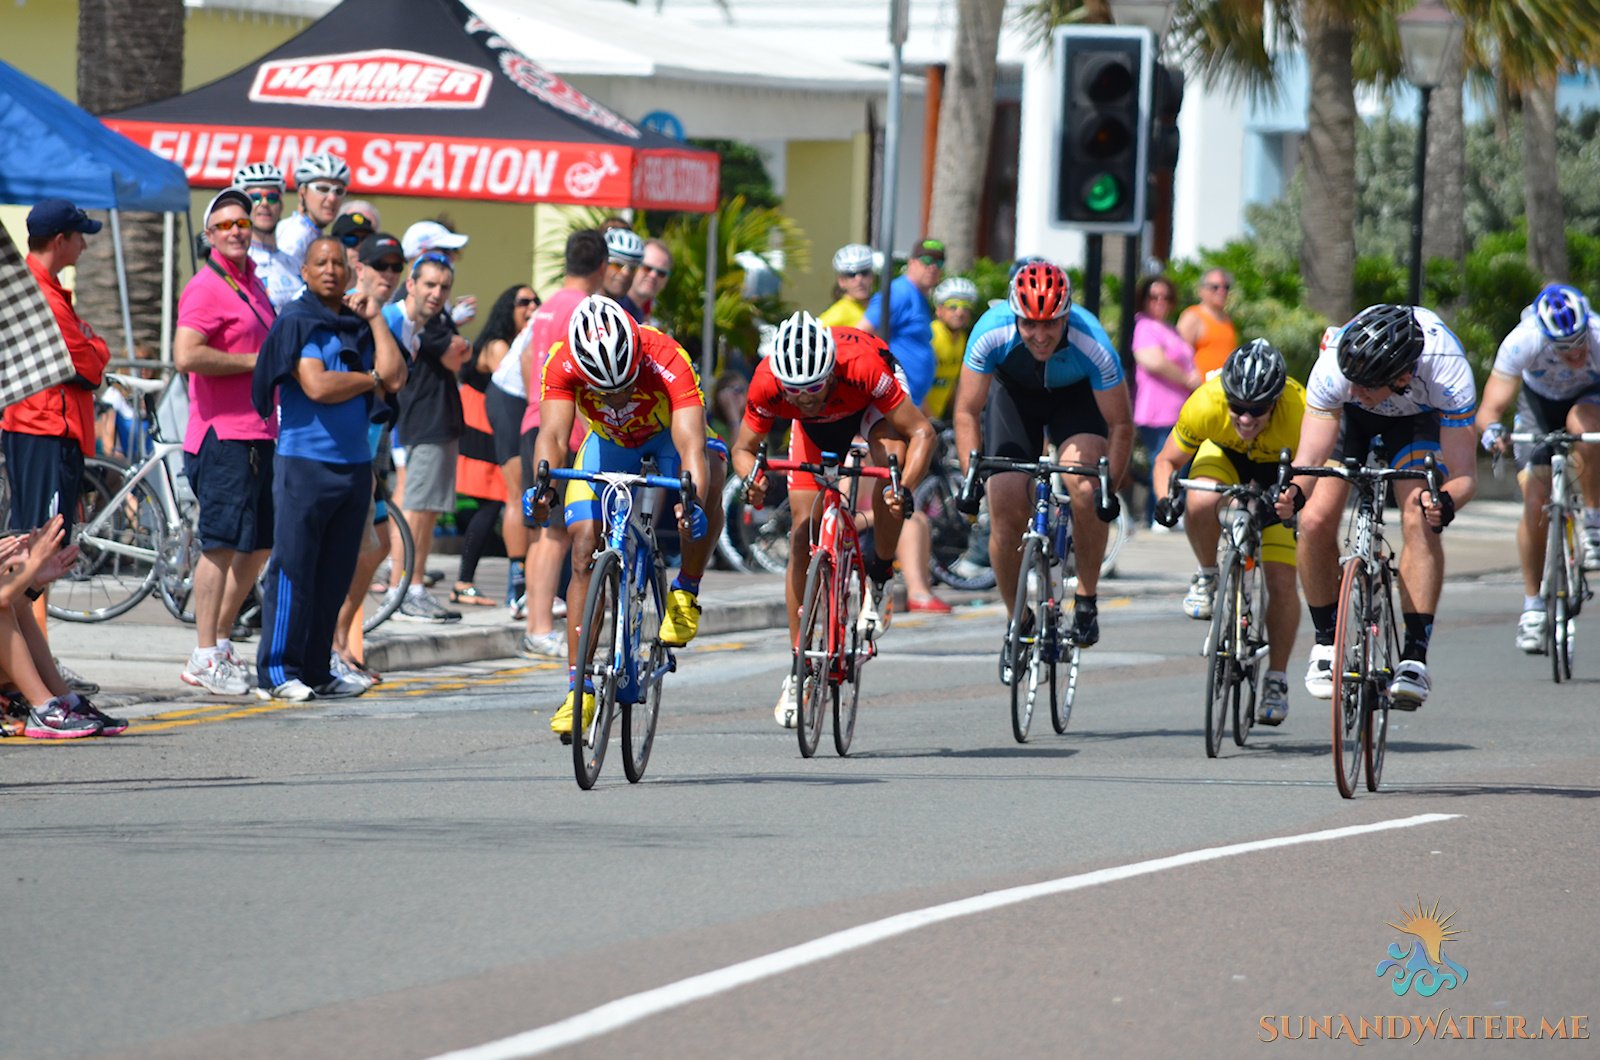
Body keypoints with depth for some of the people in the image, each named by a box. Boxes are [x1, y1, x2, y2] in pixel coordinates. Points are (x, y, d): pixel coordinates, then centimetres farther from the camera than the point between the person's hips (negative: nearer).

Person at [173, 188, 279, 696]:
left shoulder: (251, 283, 18)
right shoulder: (207, 287, -10)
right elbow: (186, 355, -23)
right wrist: (254, 361, -16)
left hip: (258, 434, 9)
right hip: (223, 432, -9)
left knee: (260, 544, 13)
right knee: (222, 543, -8)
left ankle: (220, 642, 22)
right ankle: (205, 658, -5)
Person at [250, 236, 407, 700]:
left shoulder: (357, 326, 15)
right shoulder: (296, 321, -3)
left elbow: (394, 378, 2)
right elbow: (317, 386, -15)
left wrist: (375, 318, 3)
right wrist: (370, 379, 0)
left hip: (354, 464, 6)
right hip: (304, 460, -6)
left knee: (335, 574, 7)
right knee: (293, 569, -6)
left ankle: (316, 670, 12)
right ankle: (277, 672, -4)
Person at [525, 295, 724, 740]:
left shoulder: (666, 361, -40)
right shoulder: (563, 364, -33)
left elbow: (690, 444, -48)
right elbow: (553, 433, -41)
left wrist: (693, 499, -67)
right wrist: (544, 481, -62)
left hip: (668, 432, -2)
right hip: (609, 440, 2)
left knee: (709, 482, -35)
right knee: (585, 552, -13)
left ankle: (686, 593, -11)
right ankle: (578, 688, -7)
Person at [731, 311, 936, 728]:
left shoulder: (862, 365, -44)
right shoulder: (767, 382, -36)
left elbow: (921, 432, -38)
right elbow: (744, 447, -20)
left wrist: (905, 489, -54)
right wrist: (752, 477, -43)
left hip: (869, 403, -2)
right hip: (818, 428, 2)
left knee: (891, 458, -36)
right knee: (803, 532, -8)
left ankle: (879, 577, -12)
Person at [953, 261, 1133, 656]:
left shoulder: (1093, 345, -36)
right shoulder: (992, 333, -34)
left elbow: (1120, 425, -22)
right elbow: (967, 412, -21)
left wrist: (1111, 488, -28)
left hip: (1076, 397, -1)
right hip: (1015, 394, 1)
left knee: (1085, 489, -28)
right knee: (1006, 508, -12)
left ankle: (1087, 601, -10)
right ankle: (1017, 622, 8)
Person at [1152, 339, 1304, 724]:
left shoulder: (1300, 412, -39)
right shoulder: (1205, 404, -35)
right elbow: (1167, 460, -18)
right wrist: (1166, 499, -38)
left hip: (1281, 468, -1)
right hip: (1225, 454, 1)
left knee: (1281, 581, -11)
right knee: (1200, 504, -35)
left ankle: (1277, 681, 7)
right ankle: (1207, 578, -4)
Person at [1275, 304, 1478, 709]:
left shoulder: (1447, 370, -41)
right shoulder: (1336, 363, -39)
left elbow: (1464, 474, -38)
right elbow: (1309, 458, -37)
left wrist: (1445, 502, -60)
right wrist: (1294, 492, -59)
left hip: (1417, 414, -1)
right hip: (1351, 418, 1)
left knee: (1419, 521, -26)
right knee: (1316, 521, -17)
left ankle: (1414, 657, -20)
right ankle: (1326, 642, 4)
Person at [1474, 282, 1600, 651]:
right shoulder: (1522, 342, -37)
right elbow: (1491, 407, -37)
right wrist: (1491, 430, -60)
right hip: (1539, 400, 1)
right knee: (1536, 505, -12)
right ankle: (1532, 604, 6)